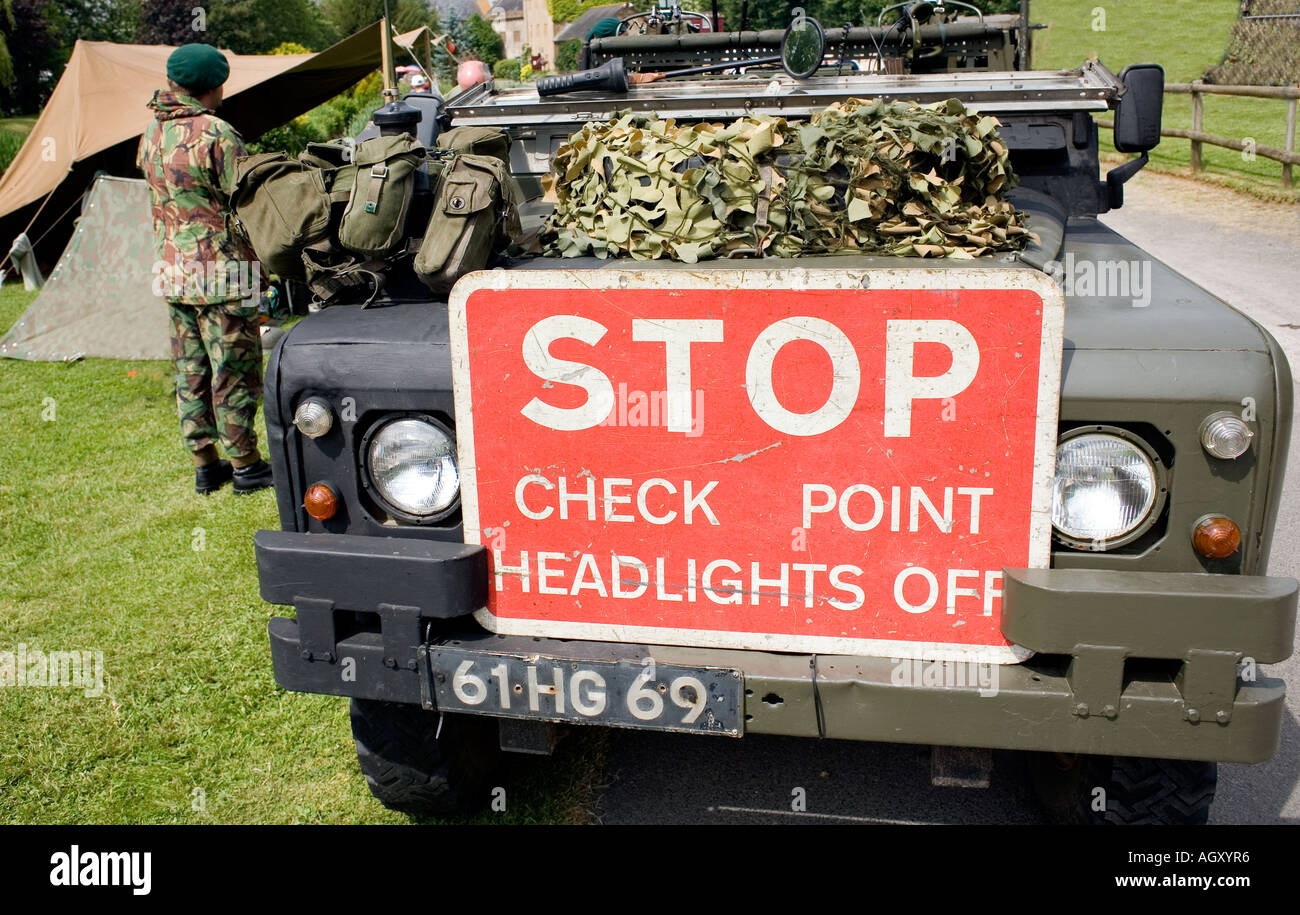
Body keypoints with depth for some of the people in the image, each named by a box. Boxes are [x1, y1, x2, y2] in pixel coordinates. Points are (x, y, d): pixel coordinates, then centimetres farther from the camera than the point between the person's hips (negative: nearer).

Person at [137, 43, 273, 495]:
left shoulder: (152, 136, 9)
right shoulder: (216, 134, -15)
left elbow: (160, 206, 15)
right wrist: (263, 261, -3)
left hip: (173, 271, 7)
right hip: (222, 273, -7)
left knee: (190, 372, 11)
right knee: (234, 372, 1)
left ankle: (205, 466, 19)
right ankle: (246, 466, 9)